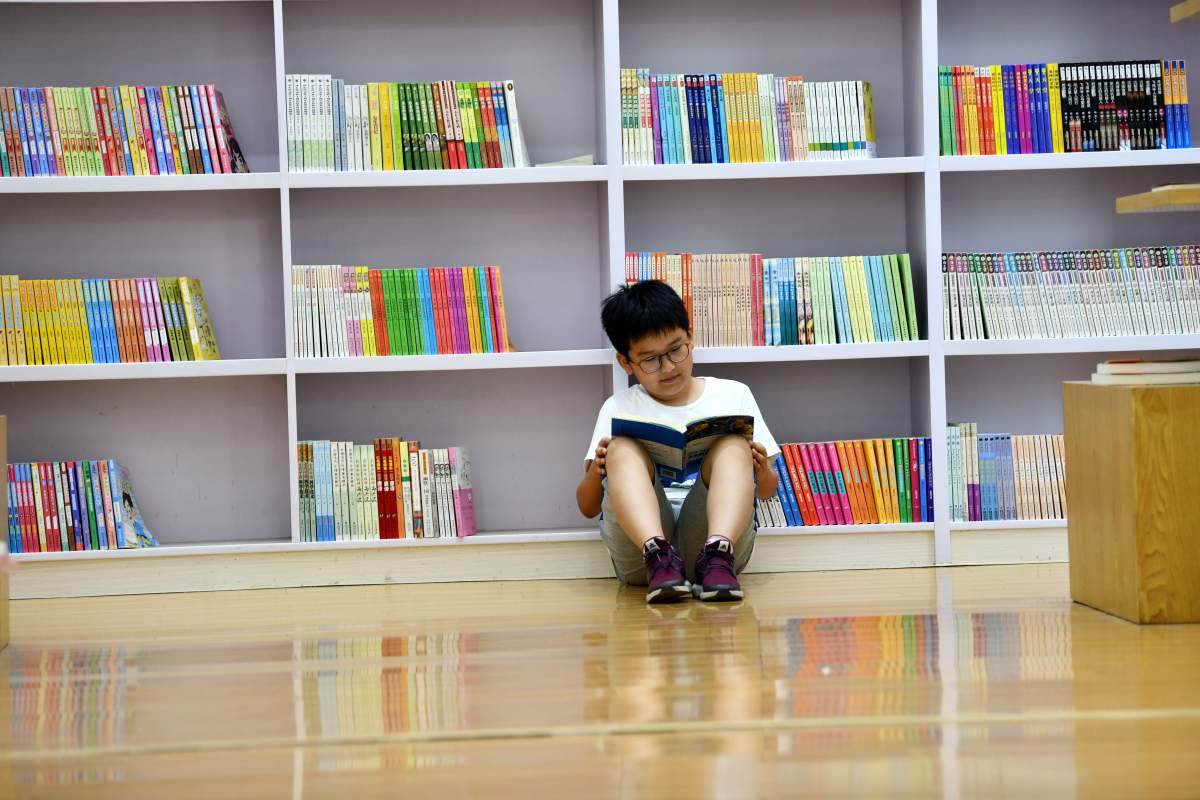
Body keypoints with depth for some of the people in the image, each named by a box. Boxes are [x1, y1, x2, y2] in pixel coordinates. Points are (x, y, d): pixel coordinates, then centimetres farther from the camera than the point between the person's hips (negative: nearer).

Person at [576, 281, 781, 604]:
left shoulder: (733, 395, 22)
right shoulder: (619, 407, 21)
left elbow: (766, 491, 23)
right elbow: (588, 507, 17)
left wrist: (762, 470, -2)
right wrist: (596, 471, -6)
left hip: (715, 526, 0)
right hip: (639, 540, 0)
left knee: (733, 443, -22)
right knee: (623, 446, -24)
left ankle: (718, 553, -46)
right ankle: (658, 556, -48)